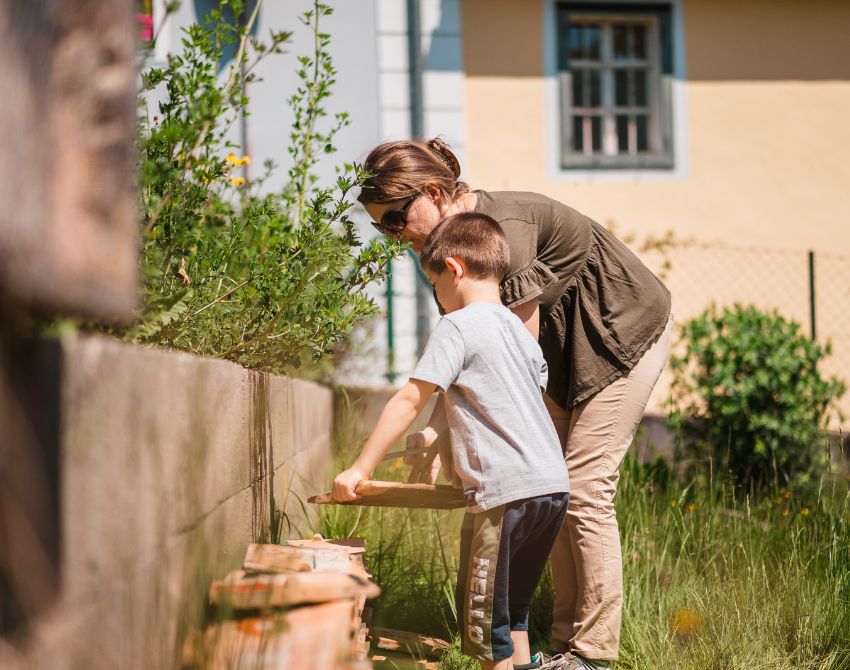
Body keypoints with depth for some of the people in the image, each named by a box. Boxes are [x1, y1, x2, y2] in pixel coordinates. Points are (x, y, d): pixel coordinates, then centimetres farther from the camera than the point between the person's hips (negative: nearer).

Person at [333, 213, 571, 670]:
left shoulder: (456, 327, -7)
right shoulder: (519, 329, 18)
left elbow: (408, 401, -10)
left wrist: (360, 470, -6)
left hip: (506, 493, -8)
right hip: (553, 484, 8)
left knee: (482, 607, 3)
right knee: (511, 602, 23)